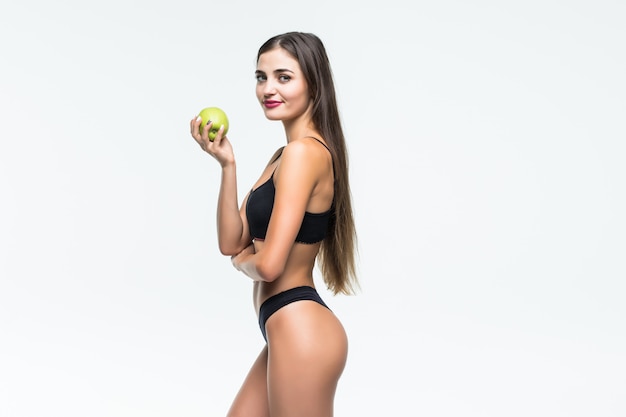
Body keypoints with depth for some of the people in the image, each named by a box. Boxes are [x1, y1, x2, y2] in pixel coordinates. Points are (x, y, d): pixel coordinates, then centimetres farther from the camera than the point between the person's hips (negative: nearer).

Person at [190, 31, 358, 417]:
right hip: (290, 330, 10)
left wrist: (243, 261, 0)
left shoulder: (302, 153, -17)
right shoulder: (285, 155, 13)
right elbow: (231, 242, 8)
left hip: (300, 331, -10)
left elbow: (268, 265, -23)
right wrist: (227, 164, -2)